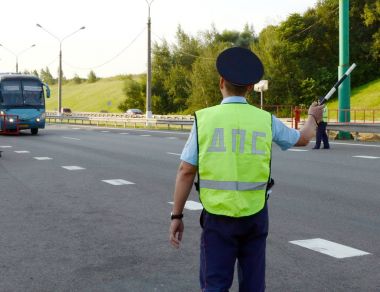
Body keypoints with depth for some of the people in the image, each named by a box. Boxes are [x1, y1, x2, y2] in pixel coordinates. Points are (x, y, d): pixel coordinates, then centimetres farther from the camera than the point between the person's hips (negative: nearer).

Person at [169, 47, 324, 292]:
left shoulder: (204, 118, -6)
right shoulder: (265, 120, 0)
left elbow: (186, 172, -7)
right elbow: (302, 139, 19)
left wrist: (177, 216, 1)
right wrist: (313, 118, 41)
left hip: (217, 215, -2)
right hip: (254, 214, 2)